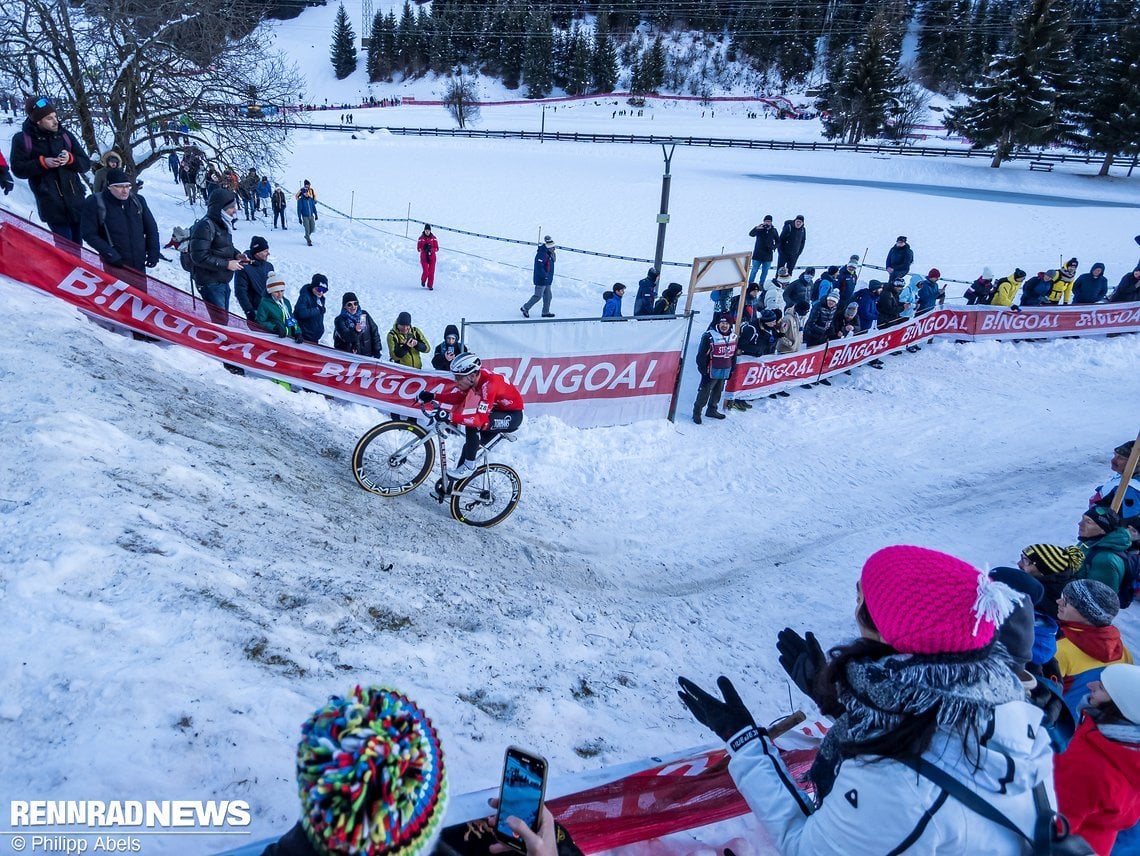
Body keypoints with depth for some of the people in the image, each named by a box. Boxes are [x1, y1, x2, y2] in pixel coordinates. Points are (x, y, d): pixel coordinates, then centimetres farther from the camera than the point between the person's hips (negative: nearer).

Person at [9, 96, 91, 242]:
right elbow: (18, 169, 0)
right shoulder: (22, 139, 2)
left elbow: (86, 164, 10)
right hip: (51, 204, -3)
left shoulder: (65, 134, 11)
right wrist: (42, 163, -14)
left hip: (75, 200, 3)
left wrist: (70, 159, -11)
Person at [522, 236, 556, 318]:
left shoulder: (549, 254, 10)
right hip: (541, 280, -10)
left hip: (547, 281, 10)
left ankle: (545, 312, 23)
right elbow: (539, 267, -27)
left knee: (548, 296, 13)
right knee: (538, 296, -4)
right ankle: (525, 308, 10)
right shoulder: (541, 254, -21)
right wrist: (545, 276, -24)